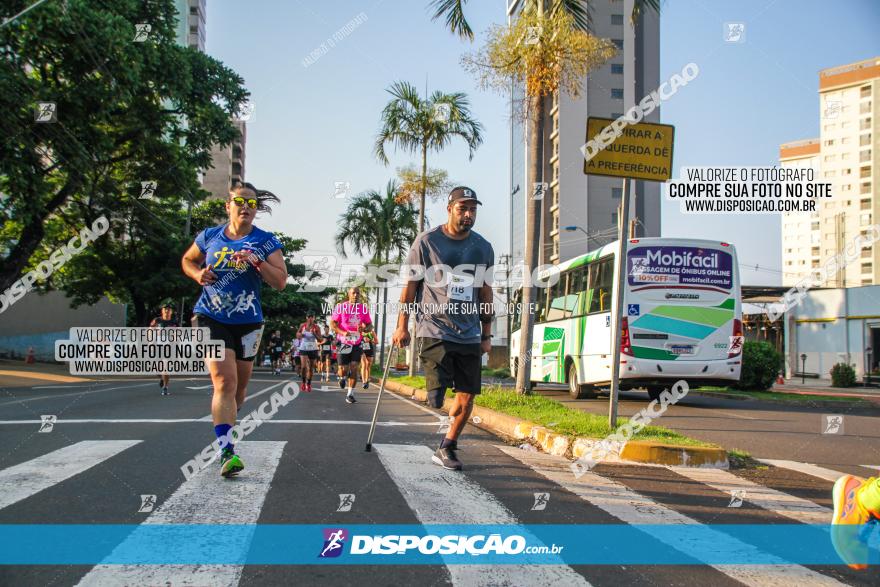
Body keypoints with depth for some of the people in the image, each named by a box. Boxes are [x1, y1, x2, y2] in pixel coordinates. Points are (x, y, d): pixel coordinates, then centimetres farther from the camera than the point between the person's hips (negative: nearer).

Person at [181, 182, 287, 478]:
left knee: (240, 385, 15)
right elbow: (187, 260, 20)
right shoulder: (209, 237, 3)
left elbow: (281, 281, -8)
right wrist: (198, 274, -2)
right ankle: (226, 452, -22)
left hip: (248, 323, 2)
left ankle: (225, 427, 43)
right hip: (210, 319, -2)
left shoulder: (266, 241, -1)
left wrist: (257, 262, -22)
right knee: (224, 381, -18)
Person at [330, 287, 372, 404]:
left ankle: (350, 394, 3)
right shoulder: (341, 307, -6)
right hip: (343, 343, -2)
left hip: (357, 343, 2)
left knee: (354, 369, -6)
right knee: (344, 369, -1)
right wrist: (343, 332, -21)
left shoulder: (364, 308, 1)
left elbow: (369, 324, 9)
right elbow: (332, 323, -4)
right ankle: (342, 377, 36)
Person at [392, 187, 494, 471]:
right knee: (437, 395, -15)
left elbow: (485, 293, 15)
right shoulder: (427, 241, -1)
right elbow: (410, 285, 3)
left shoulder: (484, 248, 9)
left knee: (467, 396, 4)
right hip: (434, 330, -4)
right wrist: (402, 325, -2)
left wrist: (486, 335, 13)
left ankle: (447, 448, 20)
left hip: (470, 335, 4)